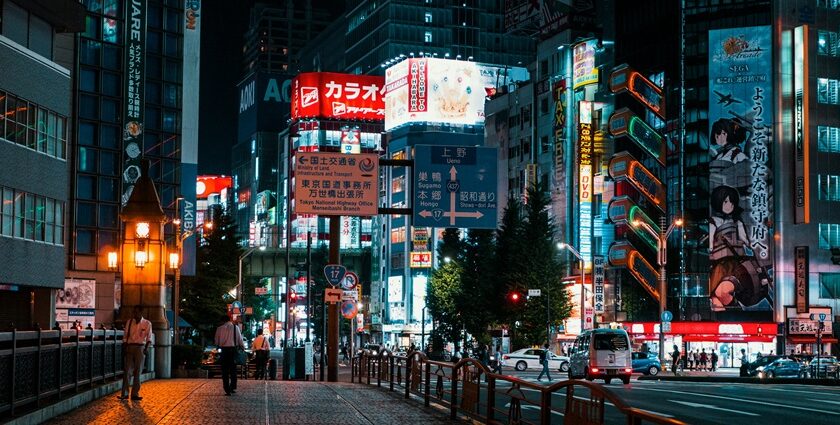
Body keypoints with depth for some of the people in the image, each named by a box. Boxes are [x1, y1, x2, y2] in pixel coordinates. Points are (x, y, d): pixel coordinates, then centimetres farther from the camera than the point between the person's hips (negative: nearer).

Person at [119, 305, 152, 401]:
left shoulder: (147, 324, 4)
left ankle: (135, 394, 5)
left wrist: (147, 348, -14)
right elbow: (125, 337, 10)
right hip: (129, 347, 1)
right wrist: (124, 349, 1)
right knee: (127, 371, -5)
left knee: (137, 371, 1)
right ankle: (124, 393, -2)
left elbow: (149, 338, 1)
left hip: (140, 348, -1)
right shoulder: (129, 322, 9)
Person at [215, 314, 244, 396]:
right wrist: (243, 346, 18)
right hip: (233, 349, 1)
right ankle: (233, 387, 13)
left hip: (224, 349, -1)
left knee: (225, 370, 5)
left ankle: (227, 390, 2)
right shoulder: (235, 327, -4)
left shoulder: (220, 328, -3)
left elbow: (216, 342, 3)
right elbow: (240, 339, 1)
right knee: (233, 369, 14)